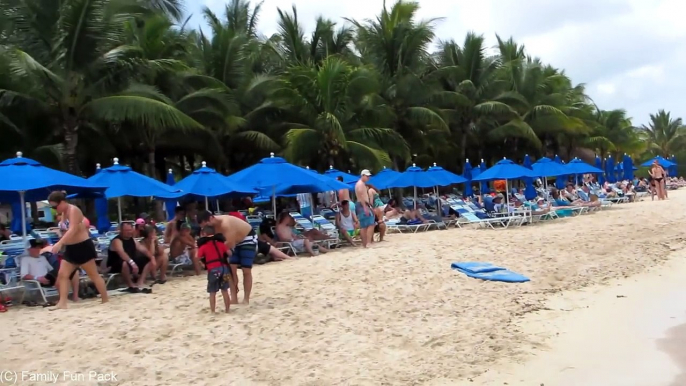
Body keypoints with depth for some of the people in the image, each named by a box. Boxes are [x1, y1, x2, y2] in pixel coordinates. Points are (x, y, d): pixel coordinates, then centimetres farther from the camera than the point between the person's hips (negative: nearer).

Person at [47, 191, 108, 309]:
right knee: (62, 275, -1)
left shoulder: (73, 210, -16)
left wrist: (59, 243, -40)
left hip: (83, 246, -9)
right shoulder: (64, 213, 11)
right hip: (71, 248, 9)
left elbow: (73, 230, -30)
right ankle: (62, 303, -2)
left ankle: (105, 300, 10)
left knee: (93, 275, 0)